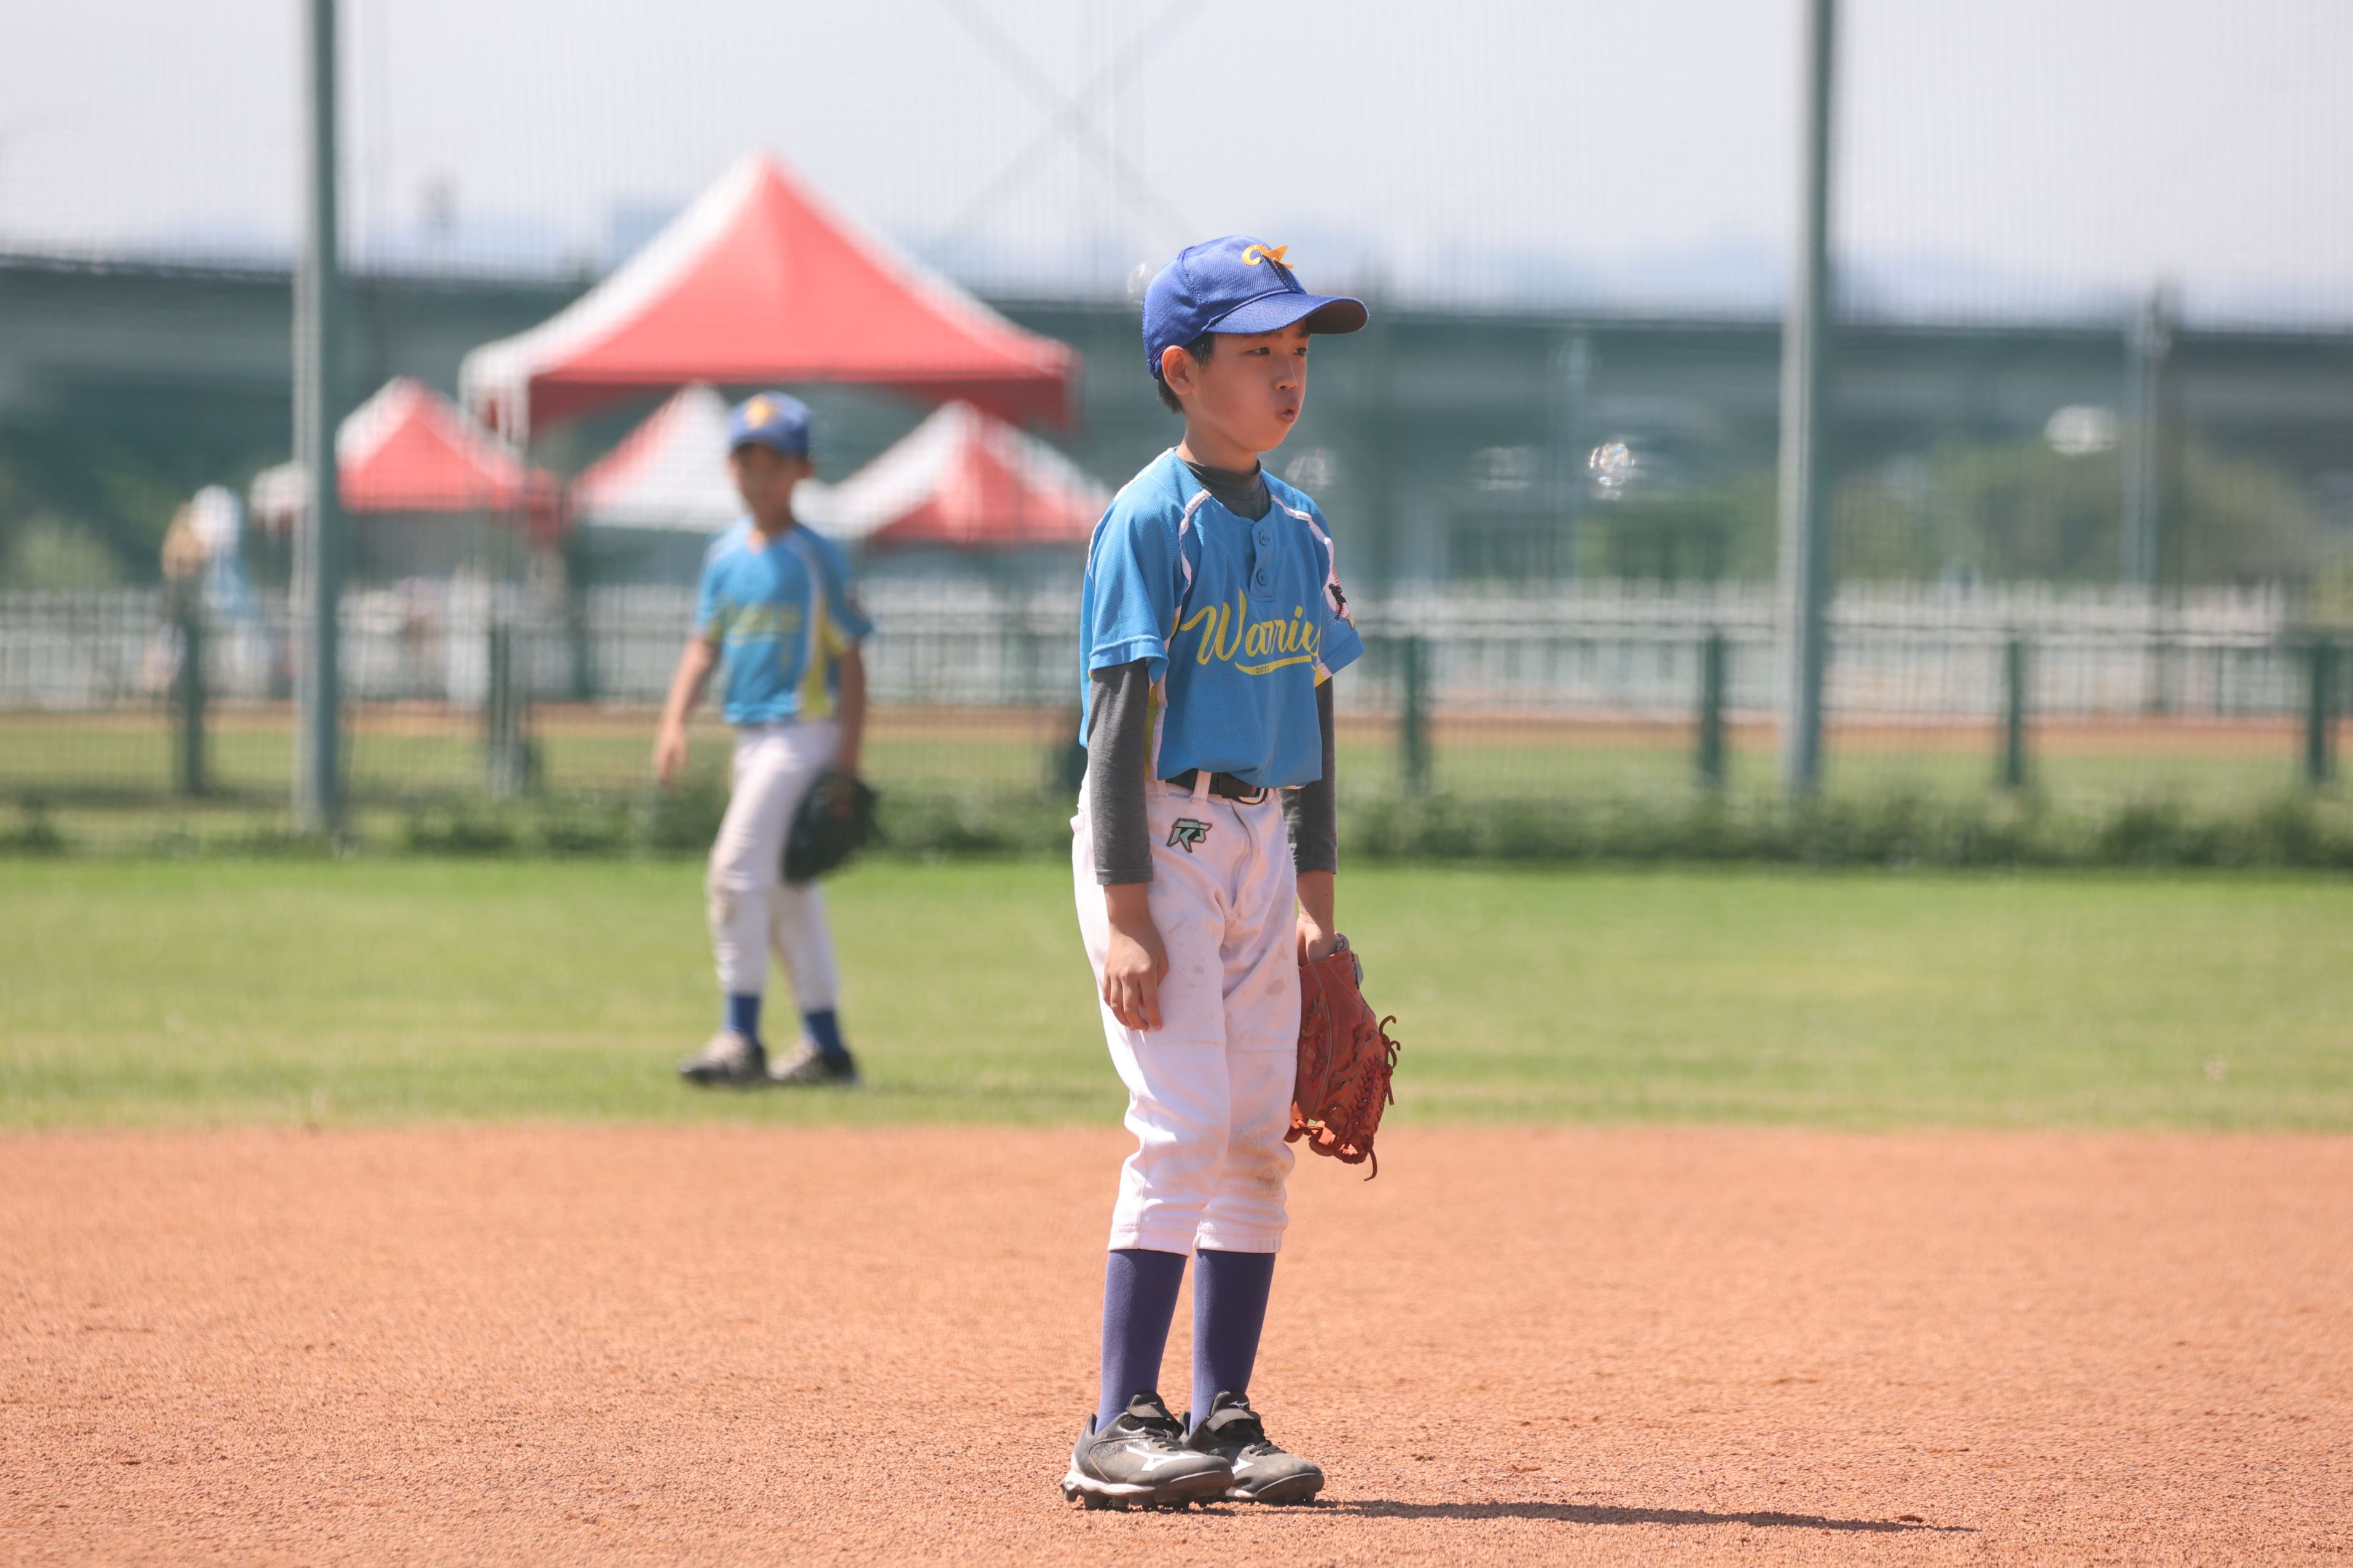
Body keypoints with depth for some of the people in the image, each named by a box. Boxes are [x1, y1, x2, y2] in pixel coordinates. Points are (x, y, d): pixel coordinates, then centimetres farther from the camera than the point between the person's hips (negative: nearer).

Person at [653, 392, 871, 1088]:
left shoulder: (817, 557, -6)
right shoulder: (725, 554, 12)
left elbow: (849, 659, -6)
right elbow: (705, 642, 14)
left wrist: (849, 757, -11)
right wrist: (675, 720, -1)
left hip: (803, 733, -7)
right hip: (751, 738, 7)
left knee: (738, 868, -16)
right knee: (787, 890, 10)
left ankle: (741, 1037, -15)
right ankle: (825, 1046, 17)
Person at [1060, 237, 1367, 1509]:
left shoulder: (1299, 532, 12)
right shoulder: (1149, 521, -10)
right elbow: (1122, 719, -14)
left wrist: (1316, 905, 15)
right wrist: (1125, 914, -18)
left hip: (1262, 847, 7)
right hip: (1161, 834, -7)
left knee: (1258, 1141, 5)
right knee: (1183, 1127, -14)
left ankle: (1222, 1418, 10)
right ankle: (1120, 1429, -13)